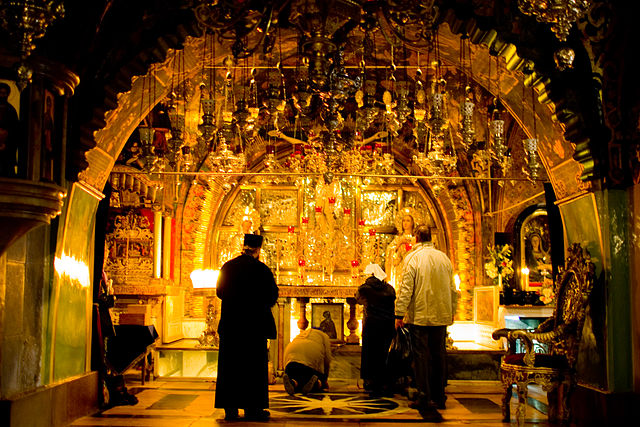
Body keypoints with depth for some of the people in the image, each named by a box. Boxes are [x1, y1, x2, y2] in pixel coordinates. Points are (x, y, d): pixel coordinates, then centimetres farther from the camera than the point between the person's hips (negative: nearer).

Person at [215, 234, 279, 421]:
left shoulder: (227, 267, 2)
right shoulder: (261, 269, -11)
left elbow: (219, 292, 12)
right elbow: (272, 296, -5)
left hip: (229, 324, 4)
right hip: (254, 324, -4)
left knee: (229, 365, 9)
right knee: (253, 366, 5)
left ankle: (230, 408, 12)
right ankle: (252, 407, 7)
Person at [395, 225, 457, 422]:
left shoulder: (412, 258, -9)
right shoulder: (444, 258, 7)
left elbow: (406, 289, -13)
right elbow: (452, 288, 13)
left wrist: (400, 314, -8)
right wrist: (452, 312, 22)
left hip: (419, 316, -5)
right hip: (441, 316, 5)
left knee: (421, 357, -1)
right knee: (438, 355, 14)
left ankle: (425, 401, -3)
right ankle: (439, 397, 25)